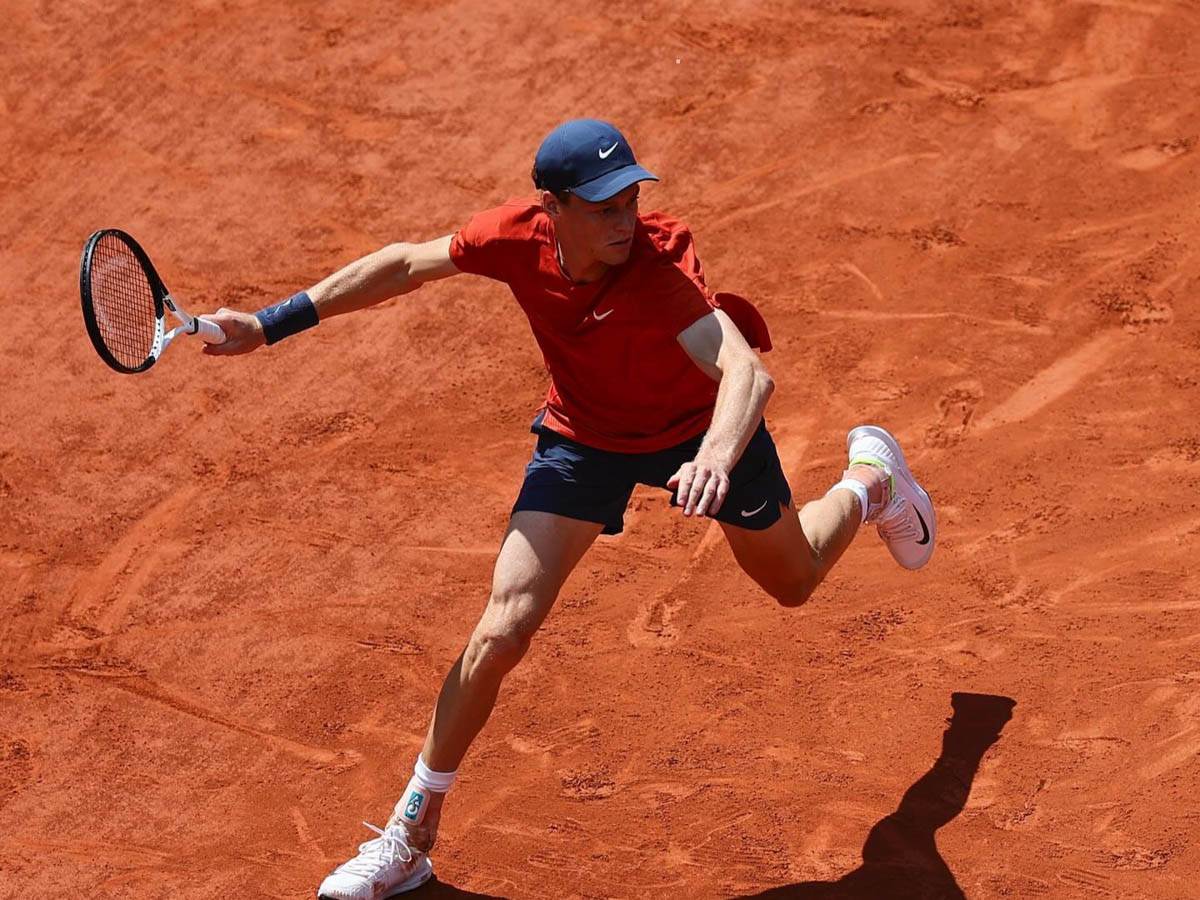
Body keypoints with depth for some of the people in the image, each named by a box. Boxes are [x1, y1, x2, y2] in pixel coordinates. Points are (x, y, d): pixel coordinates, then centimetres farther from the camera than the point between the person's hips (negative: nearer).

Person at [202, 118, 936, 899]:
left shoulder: (660, 264, -39)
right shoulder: (521, 235, -27)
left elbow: (747, 372, -52)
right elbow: (407, 264, -10)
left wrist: (717, 459, -73)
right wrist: (273, 323, -9)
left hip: (705, 426, -2)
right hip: (586, 436, 2)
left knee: (795, 582, 22)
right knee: (503, 630, -12)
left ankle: (870, 477, 57)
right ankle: (411, 837, 5)